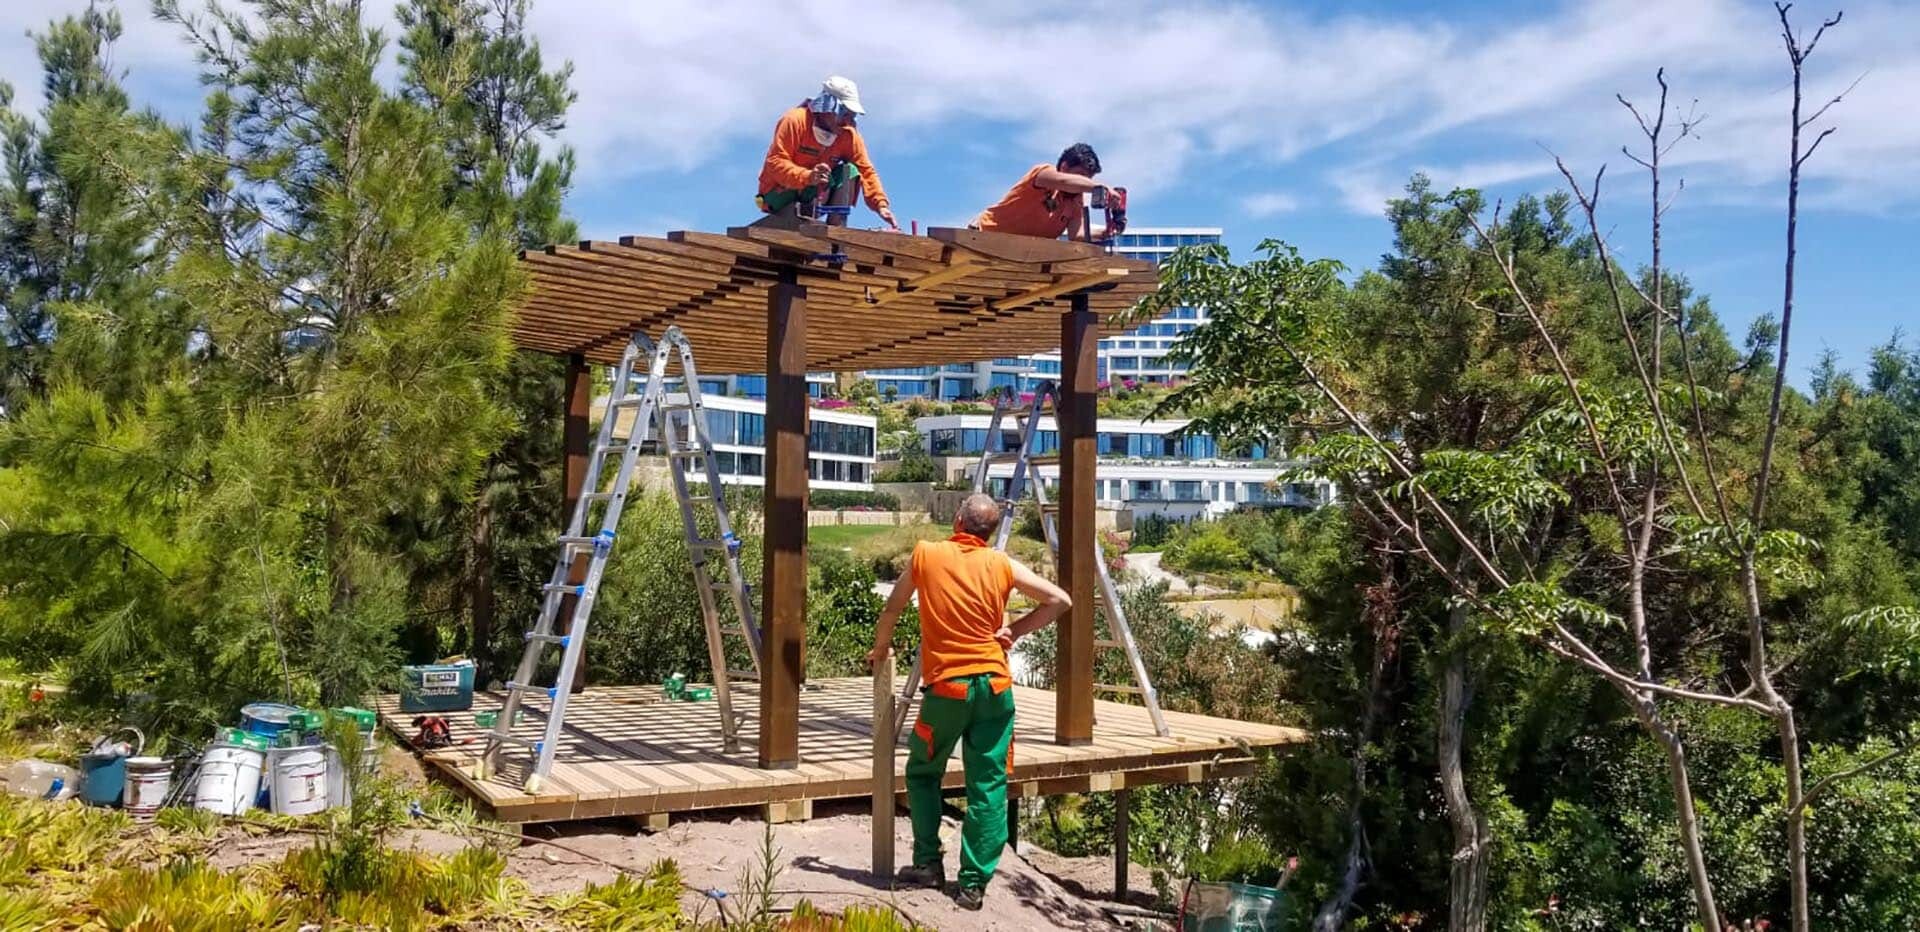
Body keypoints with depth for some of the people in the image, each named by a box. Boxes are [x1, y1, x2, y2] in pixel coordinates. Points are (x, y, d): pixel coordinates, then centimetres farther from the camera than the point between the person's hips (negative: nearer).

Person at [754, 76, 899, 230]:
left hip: (811, 197, 6)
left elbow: (865, 170, -5)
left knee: (850, 170, -16)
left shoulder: (848, 135, -4)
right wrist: (807, 176, -43)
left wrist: (881, 204, -21)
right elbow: (775, 163, -26)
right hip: (779, 195, -6)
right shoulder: (795, 121, -19)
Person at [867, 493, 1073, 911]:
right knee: (988, 786, 4)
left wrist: (880, 649, 32)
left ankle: (928, 863, 19)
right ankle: (974, 883, 3)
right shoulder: (1001, 564, 5)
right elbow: (1060, 601, 4)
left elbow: (892, 609, 16)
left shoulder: (926, 554, 3)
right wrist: (1016, 630, 8)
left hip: (946, 687, -1)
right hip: (994, 686, 1)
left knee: (923, 773, 19)